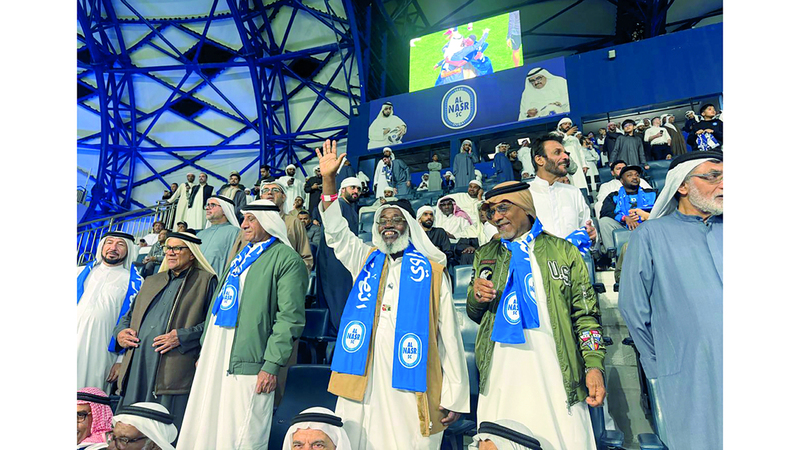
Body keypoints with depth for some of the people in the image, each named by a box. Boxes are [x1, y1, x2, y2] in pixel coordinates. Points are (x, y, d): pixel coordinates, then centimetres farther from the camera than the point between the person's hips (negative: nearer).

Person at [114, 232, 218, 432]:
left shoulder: (206, 281, 2)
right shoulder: (151, 281, 23)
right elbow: (130, 315, 29)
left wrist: (183, 337, -16)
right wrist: (120, 332, 8)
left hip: (174, 368, -6)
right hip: (137, 366, 6)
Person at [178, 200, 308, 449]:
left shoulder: (287, 259, -8)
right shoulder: (242, 256, 18)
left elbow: (291, 318, -15)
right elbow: (218, 301, 20)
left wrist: (272, 365, -18)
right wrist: (203, 350, 17)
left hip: (247, 364, -8)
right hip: (214, 357, 8)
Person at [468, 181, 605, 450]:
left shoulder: (563, 251, 5)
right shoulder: (486, 255, 12)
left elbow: (585, 313, 3)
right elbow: (475, 315, 17)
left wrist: (594, 365, -7)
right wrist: (475, 298, -5)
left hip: (556, 377, -2)